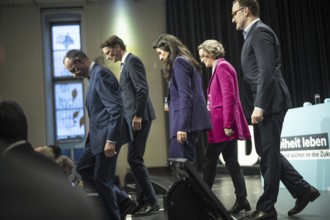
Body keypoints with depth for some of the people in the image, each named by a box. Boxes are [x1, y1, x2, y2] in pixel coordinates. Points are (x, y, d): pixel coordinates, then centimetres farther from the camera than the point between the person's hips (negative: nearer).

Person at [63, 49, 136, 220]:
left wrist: (111, 140, -24)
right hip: (99, 136, 11)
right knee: (83, 168, 17)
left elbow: (116, 108, -23)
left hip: (107, 136, -11)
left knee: (102, 180, -1)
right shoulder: (94, 75, 16)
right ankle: (123, 199, 20)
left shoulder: (101, 74, -15)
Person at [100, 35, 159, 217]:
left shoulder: (132, 60, -8)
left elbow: (143, 89, -18)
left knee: (134, 159, -10)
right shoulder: (126, 64, 21)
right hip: (132, 118, 10)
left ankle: (151, 201, -2)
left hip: (139, 117, -10)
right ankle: (143, 201, 15)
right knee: (135, 159, 9)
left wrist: (137, 115, -22)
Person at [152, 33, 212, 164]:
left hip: (186, 121, -10)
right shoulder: (186, 61, 22)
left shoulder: (179, 62, -6)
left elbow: (185, 96, -16)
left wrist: (182, 126, -20)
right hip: (193, 120, 10)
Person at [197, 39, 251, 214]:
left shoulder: (222, 66, -9)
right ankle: (241, 200, 9)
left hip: (223, 124, -10)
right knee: (231, 162, 7)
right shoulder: (219, 68, 20)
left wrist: (226, 124, -21)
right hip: (225, 124, 10)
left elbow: (228, 97, -17)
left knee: (210, 162, -2)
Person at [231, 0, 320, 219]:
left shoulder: (260, 31, -9)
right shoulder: (253, 34, 21)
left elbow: (267, 72, -20)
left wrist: (259, 106, -23)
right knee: (267, 153, 13)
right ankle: (303, 190, 20)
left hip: (269, 104, -10)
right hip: (263, 104, 10)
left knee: (269, 155, -3)